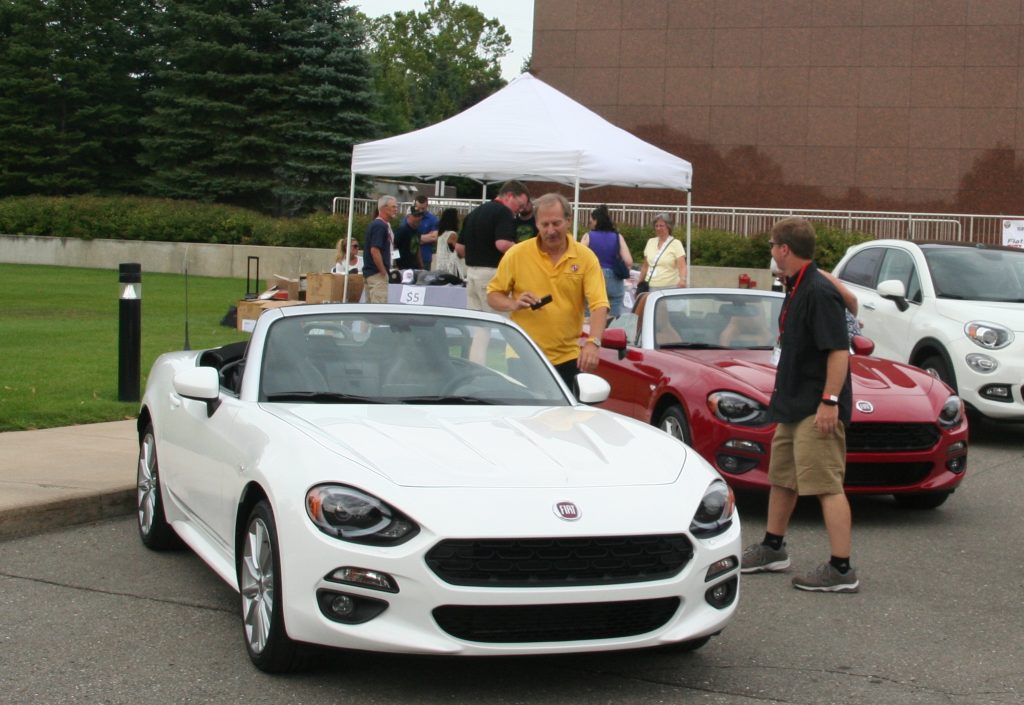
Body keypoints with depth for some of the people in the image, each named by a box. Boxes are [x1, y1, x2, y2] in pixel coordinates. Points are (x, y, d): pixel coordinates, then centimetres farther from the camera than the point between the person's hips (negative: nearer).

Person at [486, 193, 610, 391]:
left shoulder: (586, 257, -2)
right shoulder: (516, 254, -2)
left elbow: (599, 305, -10)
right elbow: (493, 295, 6)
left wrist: (592, 342, -26)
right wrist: (514, 304, -16)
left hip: (568, 358, 0)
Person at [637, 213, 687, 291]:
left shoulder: (676, 244, -1)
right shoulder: (650, 242, 13)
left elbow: (682, 266, -12)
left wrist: (682, 279, -30)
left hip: (669, 288, -4)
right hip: (650, 287, 4)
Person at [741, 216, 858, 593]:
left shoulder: (819, 293, -18)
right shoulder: (796, 290, 14)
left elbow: (839, 351, -22)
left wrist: (830, 401, -25)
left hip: (816, 410, -11)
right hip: (793, 406, 11)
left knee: (827, 485, -11)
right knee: (781, 477, 21)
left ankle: (841, 569, -10)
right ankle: (772, 548, 35)